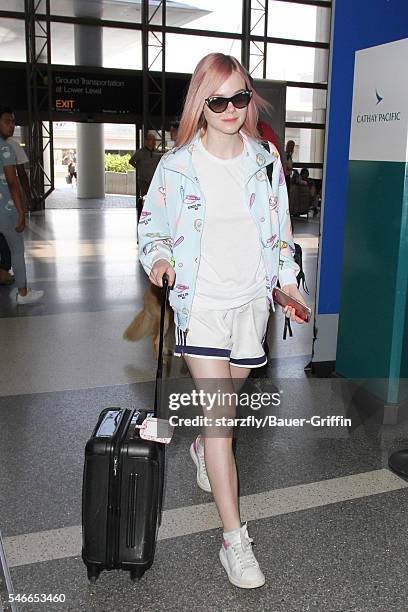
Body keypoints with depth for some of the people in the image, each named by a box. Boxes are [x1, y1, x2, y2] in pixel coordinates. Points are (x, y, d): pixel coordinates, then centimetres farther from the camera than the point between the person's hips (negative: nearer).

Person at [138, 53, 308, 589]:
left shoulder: (266, 161, 5)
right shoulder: (177, 165, -5)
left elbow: (280, 228, 13)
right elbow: (152, 227, 3)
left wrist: (288, 283, 8)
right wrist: (159, 258, -18)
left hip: (251, 299, 4)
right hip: (201, 302, -3)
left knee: (229, 395, 18)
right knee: (219, 413, -8)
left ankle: (202, 448, 54)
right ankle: (235, 540, 1)